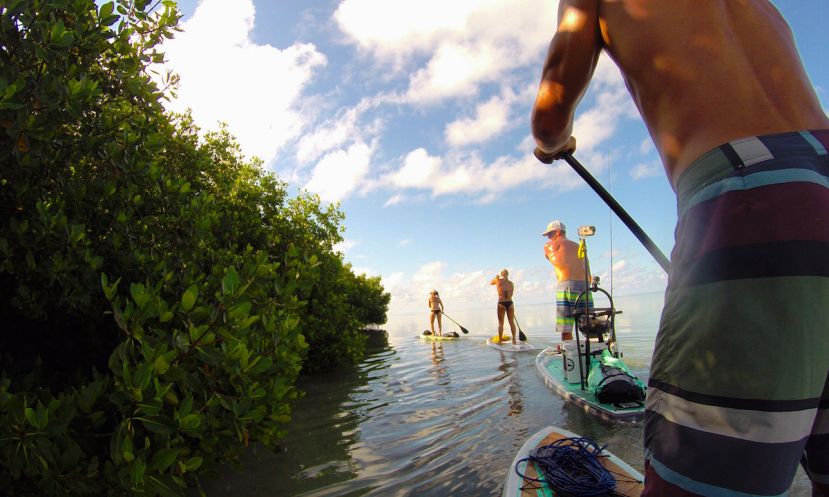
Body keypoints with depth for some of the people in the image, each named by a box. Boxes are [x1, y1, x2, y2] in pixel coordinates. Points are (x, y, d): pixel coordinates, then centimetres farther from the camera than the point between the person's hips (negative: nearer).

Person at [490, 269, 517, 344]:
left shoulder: (498, 280, -3)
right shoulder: (511, 283, 4)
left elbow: (491, 283, 17)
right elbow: (511, 295, 10)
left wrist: (496, 277, 31)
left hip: (501, 303, -2)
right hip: (510, 303, 2)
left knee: (500, 323, 5)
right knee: (512, 322, 10)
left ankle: (500, 341, 5)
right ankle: (514, 340, 11)